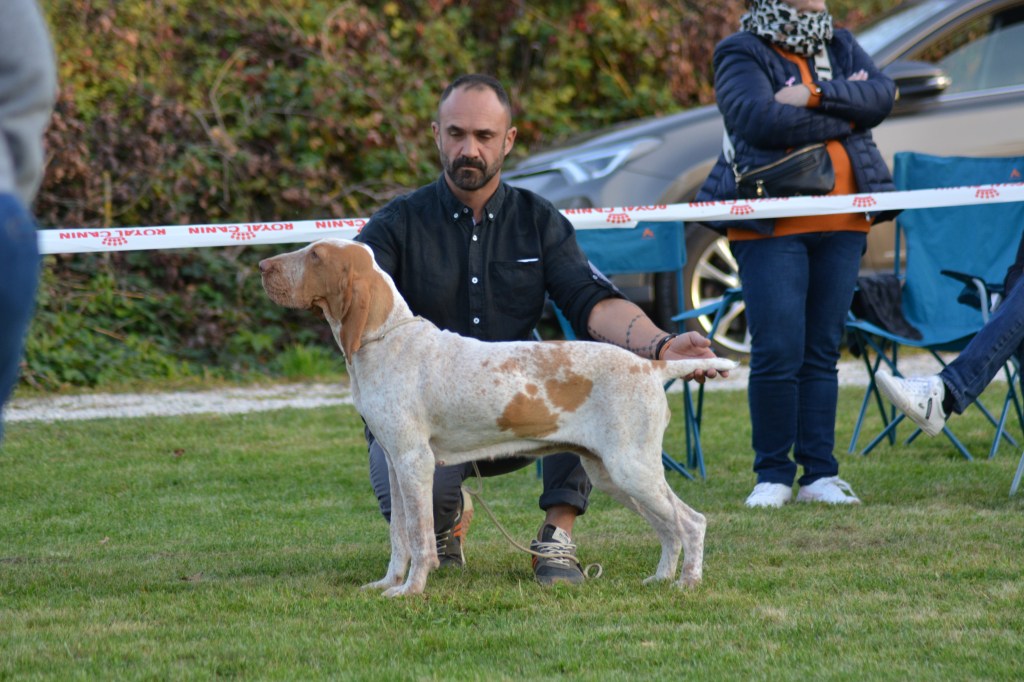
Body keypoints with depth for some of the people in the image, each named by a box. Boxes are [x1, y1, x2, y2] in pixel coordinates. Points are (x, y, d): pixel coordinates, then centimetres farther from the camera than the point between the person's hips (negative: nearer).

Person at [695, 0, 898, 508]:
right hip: (771, 230, -5)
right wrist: (842, 121, -8)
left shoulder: (840, 47, 16)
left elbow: (881, 95, -1)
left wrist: (816, 95, -15)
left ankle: (819, 473, 9)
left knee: (823, 351, 6)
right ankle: (773, 475, 1)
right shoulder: (742, 53, -1)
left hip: (841, 227, 5)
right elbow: (761, 120, -18)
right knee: (778, 352, -9)